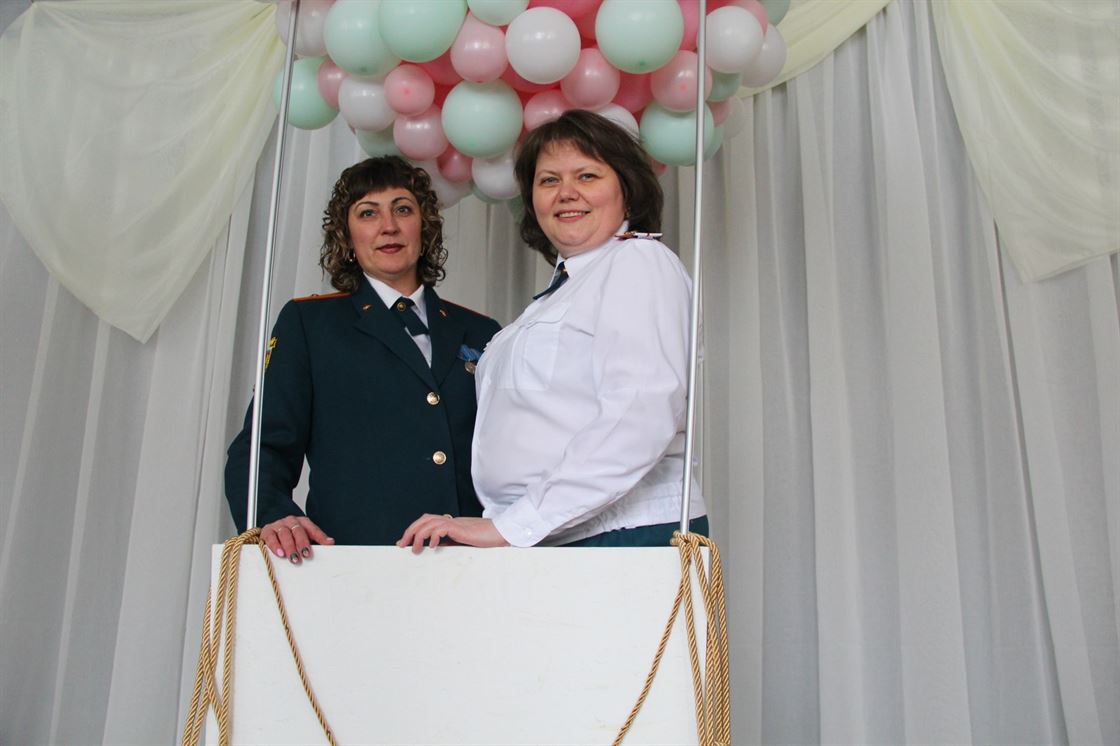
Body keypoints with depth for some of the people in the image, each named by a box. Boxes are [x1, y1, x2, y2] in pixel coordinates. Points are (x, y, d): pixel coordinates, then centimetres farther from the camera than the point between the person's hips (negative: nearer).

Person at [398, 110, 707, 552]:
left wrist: (512, 525, -17)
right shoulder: (563, 288, 22)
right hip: (545, 544, 6)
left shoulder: (638, 261, -3)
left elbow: (641, 418, -17)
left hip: (626, 536, -6)